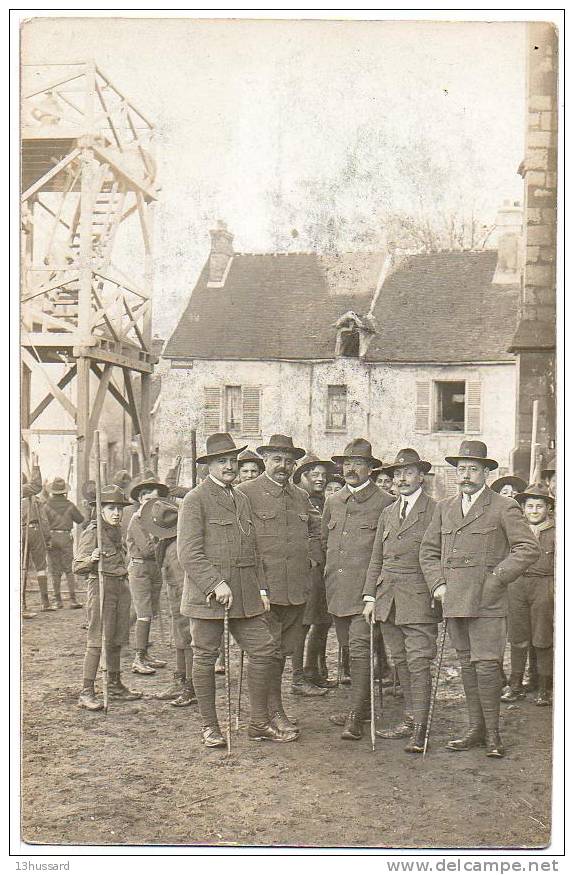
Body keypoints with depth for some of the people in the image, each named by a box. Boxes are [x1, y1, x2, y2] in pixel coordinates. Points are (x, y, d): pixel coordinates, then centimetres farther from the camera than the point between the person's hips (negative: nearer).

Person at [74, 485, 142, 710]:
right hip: (101, 585, -8)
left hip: (121, 586, 8)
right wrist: (92, 559, -31)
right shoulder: (92, 532, -10)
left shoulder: (117, 531, 13)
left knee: (116, 639, 13)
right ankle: (86, 692, -7)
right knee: (97, 641, -9)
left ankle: (115, 685, 24)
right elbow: (77, 567, -14)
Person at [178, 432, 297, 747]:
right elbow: (188, 552, -13)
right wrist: (216, 585, -19)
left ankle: (259, 723, 13)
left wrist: (261, 588, 14)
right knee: (205, 657, 3)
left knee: (263, 650, 2)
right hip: (206, 594, -6)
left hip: (245, 595, 7)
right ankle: (209, 726, 16)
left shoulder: (242, 500, 18)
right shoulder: (195, 500, -6)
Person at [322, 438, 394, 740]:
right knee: (350, 649, 12)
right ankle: (363, 706, 23)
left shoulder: (385, 503, -2)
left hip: (366, 589, -6)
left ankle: (356, 717, -12)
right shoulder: (333, 502, 15)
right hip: (337, 588, 6)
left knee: (360, 649, -12)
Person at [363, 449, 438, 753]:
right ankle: (409, 720, 19)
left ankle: (419, 729, -4)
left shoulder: (435, 511, -3)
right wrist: (370, 597, 11)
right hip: (388, 599, 6)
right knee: (401, 663, 11)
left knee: (418, 664, -7)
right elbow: (376, 559, 18)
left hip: (419, 599, -6)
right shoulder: (388, 513, 17)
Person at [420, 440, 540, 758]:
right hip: (454, 601, 5)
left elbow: (529, 548, -6)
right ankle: (476, 729, 17)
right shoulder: (444, 508, 15)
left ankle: (492, 734, 1)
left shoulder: (504, 508, -1)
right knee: (467, 666, 10)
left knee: (487, 666, -8)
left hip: (488, 602, -5)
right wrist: (437, 584, 5)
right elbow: (429, 550, 19)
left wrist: (496, 579, -11)